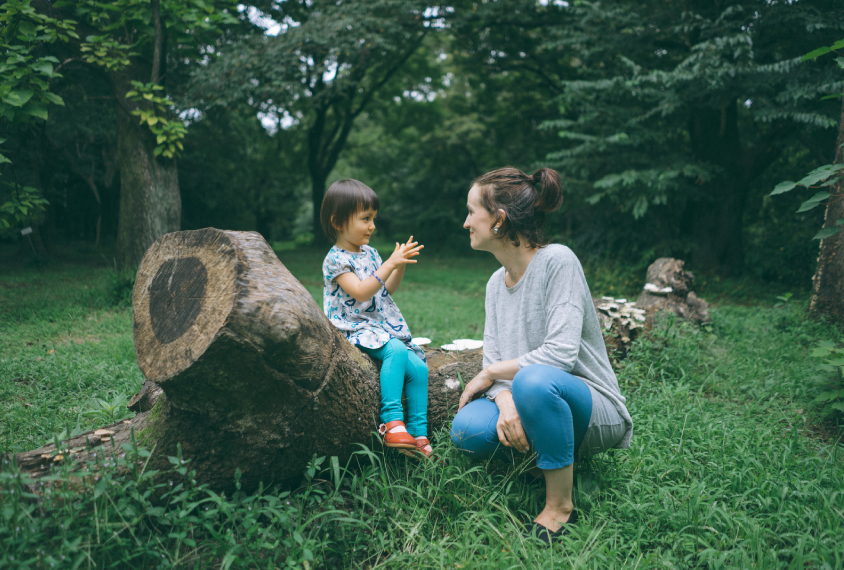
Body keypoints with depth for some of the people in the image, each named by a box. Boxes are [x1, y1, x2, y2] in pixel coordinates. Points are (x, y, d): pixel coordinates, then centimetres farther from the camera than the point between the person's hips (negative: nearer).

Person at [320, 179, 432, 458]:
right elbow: (361, 292, -23)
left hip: (383, 327, 8)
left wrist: (400, 266, 5)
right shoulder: (336, 259, -9)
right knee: (396, 350, -33)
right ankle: (391, 420, -28)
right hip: (355, 329, -8)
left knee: (419, 367, -7)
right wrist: (390, 263, -24)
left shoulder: (369, 253, 15)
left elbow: (386, 291, 22)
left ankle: (418, 435, -2)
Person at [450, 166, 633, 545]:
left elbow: (560, 354, -24)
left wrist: (491, 373, -13)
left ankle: (560, 507, -17)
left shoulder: (557, 261, -16)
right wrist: (504, 402, -20)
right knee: (468, 430, -23)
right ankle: (542, 456, 6)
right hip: (537, 403, 6)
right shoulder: (496, 282, 7)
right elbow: (494, 361, 2)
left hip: (595, 410, -6)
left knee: (535, 379, -38)